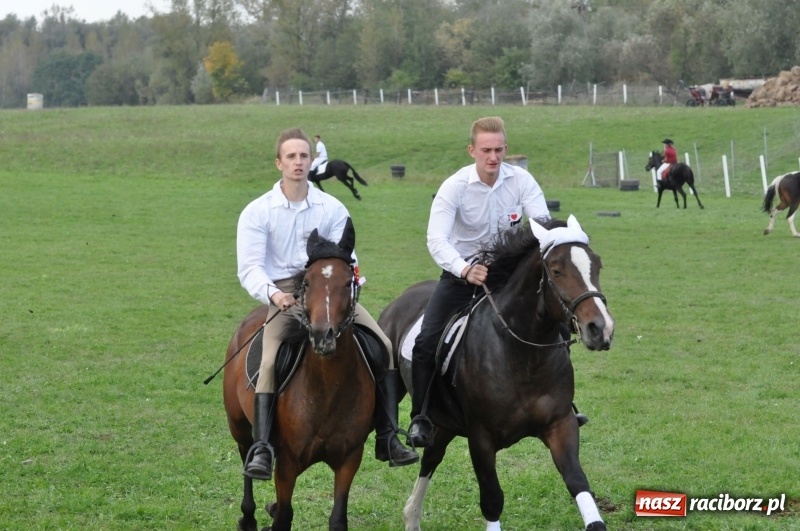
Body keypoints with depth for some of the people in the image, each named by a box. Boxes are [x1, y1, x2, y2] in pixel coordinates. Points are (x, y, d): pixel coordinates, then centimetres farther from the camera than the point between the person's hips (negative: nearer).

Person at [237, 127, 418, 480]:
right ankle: (260, 449, -27)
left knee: (383, 345, -12)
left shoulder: (333, 209, 6)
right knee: (271, 361, -27)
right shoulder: (257, 212, -1)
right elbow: (249, 267, -9)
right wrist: (272, 294, -29)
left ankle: (387, 438, -5)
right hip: (283, 296, -3)